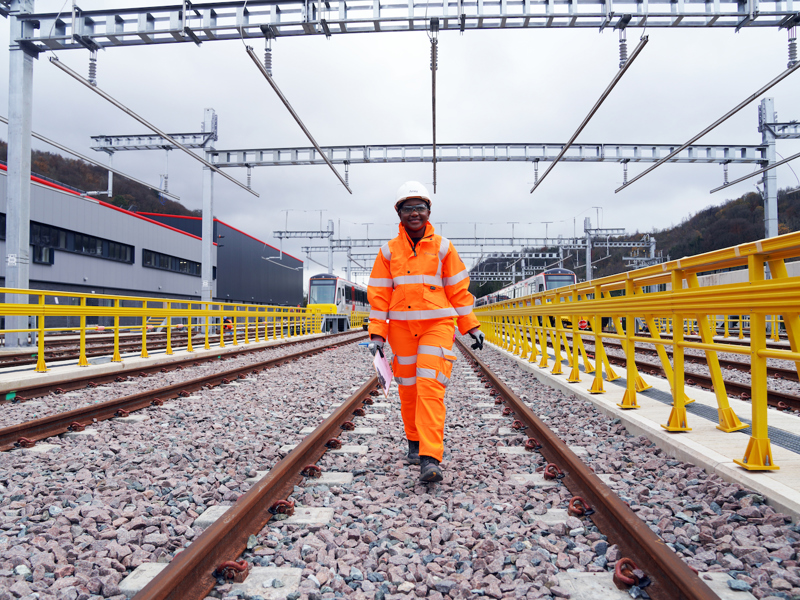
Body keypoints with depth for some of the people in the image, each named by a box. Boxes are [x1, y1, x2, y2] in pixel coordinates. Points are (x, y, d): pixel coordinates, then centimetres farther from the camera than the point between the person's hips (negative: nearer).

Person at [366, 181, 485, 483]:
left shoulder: (442, 247, 3)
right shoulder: (389, 250, 6)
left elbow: (459, 289, 8)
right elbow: (379, 294, 6)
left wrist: (472, 326, 8)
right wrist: (377, 333, 0)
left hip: (438, 325, -2)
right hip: (401, 327, 2)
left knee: (430, 386, -14)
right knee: (408, 388, 10)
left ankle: (430, 459, -14)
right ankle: (415, 441, 32)